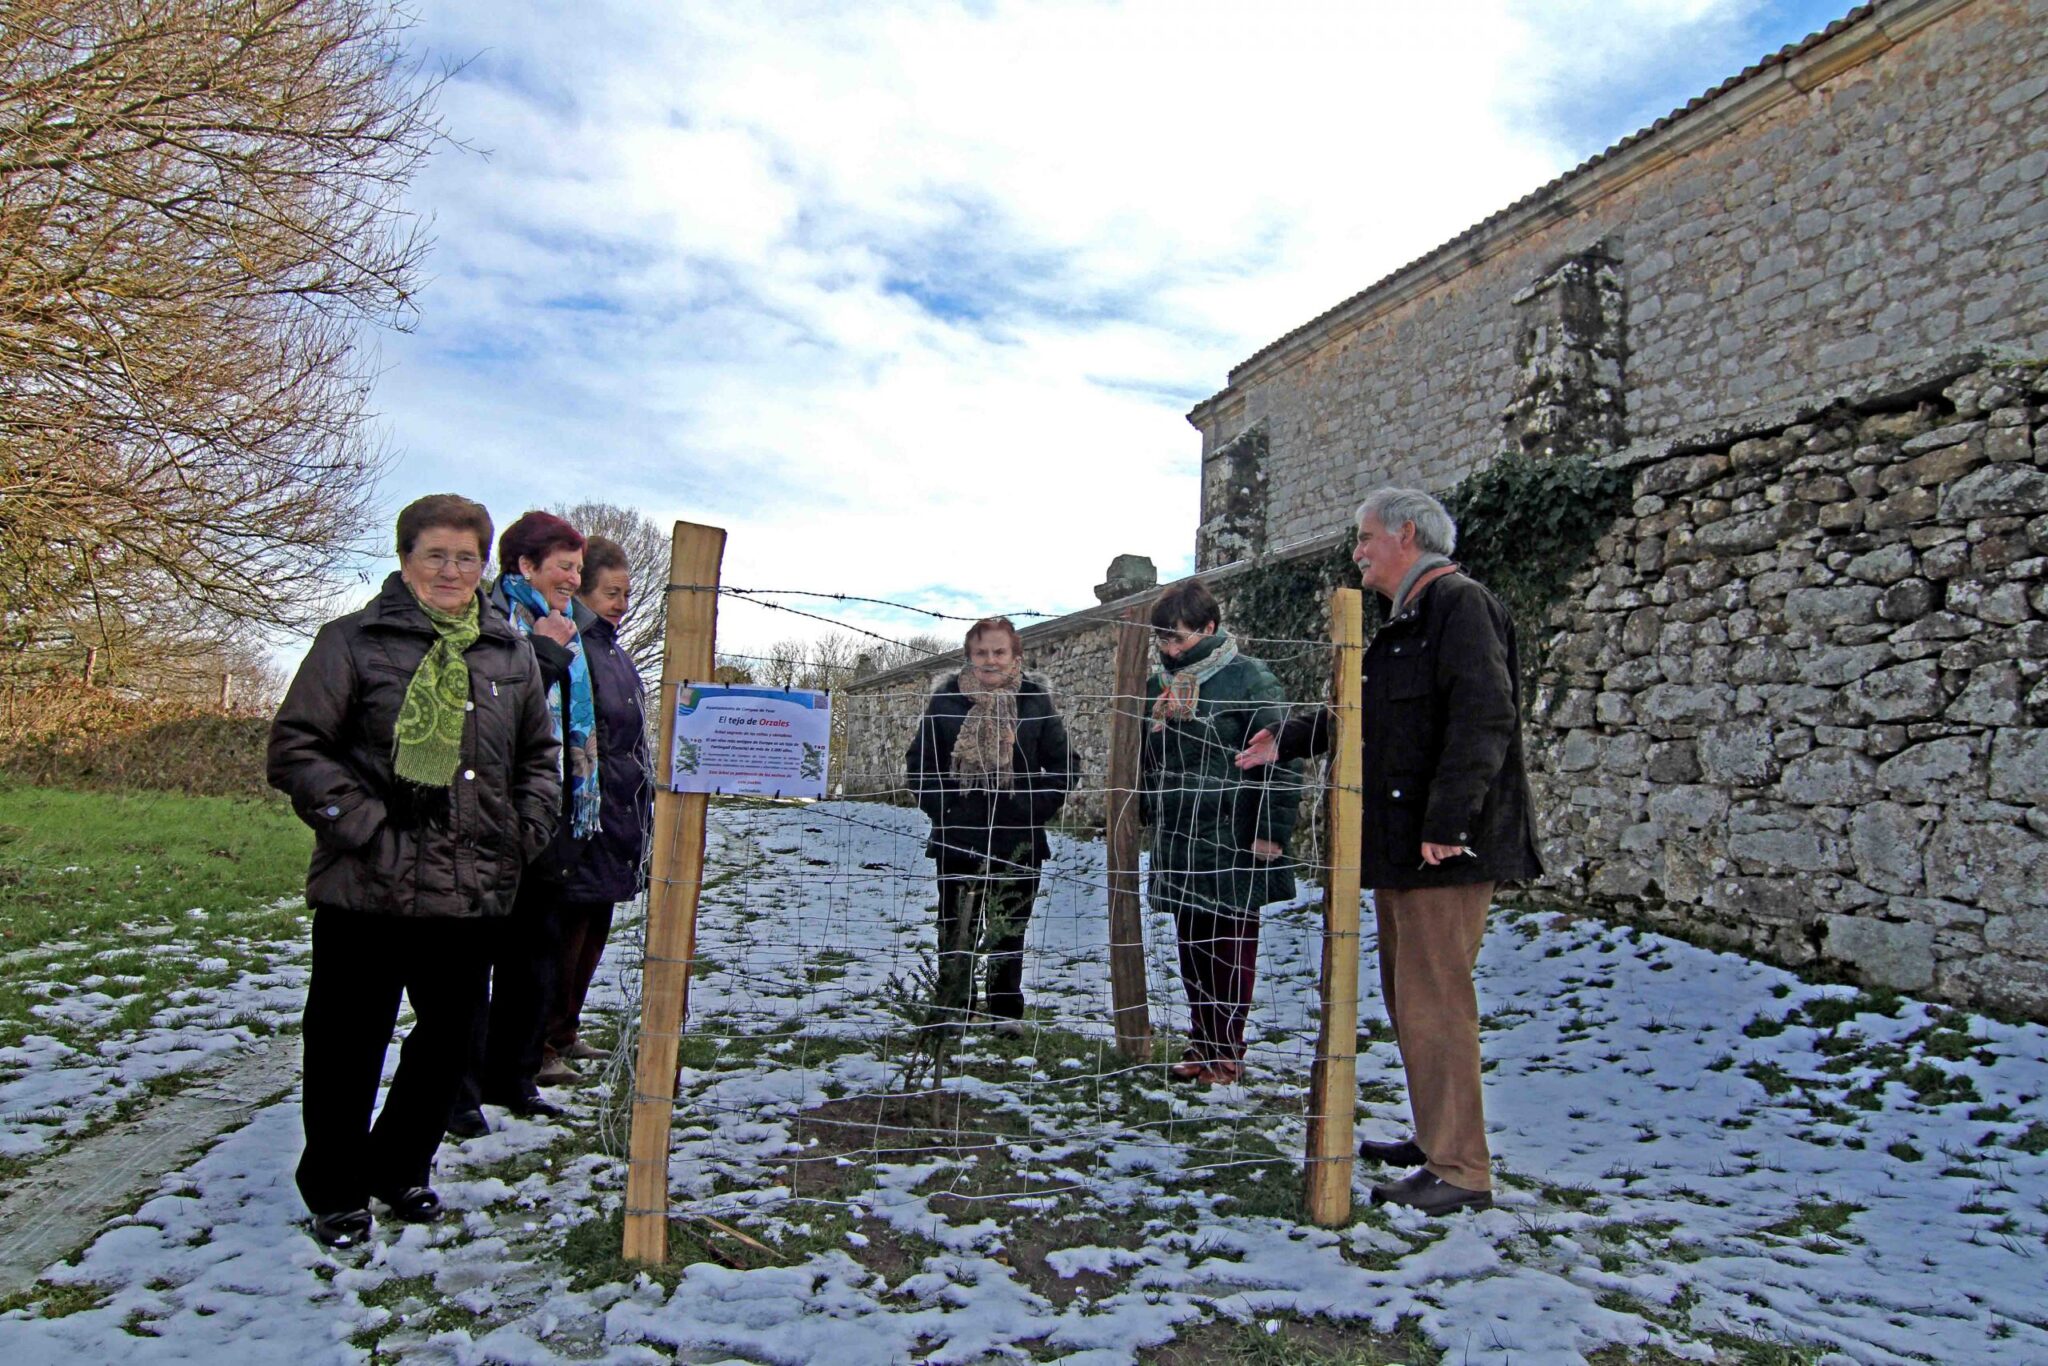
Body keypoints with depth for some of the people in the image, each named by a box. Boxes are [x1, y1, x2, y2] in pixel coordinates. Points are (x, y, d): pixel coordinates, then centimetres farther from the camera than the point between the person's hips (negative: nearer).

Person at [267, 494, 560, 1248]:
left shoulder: (510, 653, 9)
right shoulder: (354, 641, -3)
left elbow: (539, 754, 20)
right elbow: (295, 748, -6)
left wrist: (528, 828, 6)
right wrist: (365, 826, -14)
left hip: (472, 892, 4)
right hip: (367, 888, -4)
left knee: (449, 1036, 15)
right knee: (348, 1044, 9)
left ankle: (398, 1169, 37)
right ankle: (334, 1191, 29)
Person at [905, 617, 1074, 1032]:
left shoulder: (1035, 699, 0)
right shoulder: (946, 698, 0)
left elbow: (1063, 764, 4)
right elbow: (920, 761, 6)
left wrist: (1035, 809, -6)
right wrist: (940, 807, -5)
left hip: (1017, 839, 0)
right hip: (957, 837, 0)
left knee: (1009, 929, 11)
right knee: (956, 927, 8)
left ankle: (1007, 1011, 24)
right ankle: (952, 1010, 22)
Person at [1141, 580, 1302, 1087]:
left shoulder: (1250, 680, -9)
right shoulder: (1160, 686, 11)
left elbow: (1278, 759, -12)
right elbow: (1148, 757, 22)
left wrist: (1271, 832, -15)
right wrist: (1150, 814, 18)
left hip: (1232, 842, -6)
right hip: (1177, 842, 6)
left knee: (1231, 947, 4)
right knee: (1191, 945, 12)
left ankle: (1228, 1049, 14)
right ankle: (1200, 1042, 23)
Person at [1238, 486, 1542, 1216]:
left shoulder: (1461, 606, -12)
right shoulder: (1407, 622, 20)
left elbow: (1483, 719, -22)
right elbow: (1364, 716, 29)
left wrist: (1446, 821, -26)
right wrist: (1289, 739, 30)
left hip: (1447, 851, -10)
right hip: (1401, 850, 10)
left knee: (1434, 999, -7)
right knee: (1408, 996, 16)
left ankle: (1459, 1170, 2)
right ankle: (1436, 1137, 29)